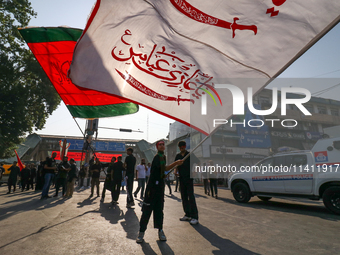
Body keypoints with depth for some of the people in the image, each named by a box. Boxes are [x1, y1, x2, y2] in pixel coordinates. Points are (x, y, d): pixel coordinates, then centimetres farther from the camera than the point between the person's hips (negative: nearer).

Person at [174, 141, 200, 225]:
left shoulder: (190, 155, -3)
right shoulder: (178, 156, 11)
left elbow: (197, 163, -2)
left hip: (189, 178, -5)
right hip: (181, 179, 5)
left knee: (191, 197, -8)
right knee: (184, 197, 9)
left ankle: (194, 217, -4)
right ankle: (187, 215, 19)